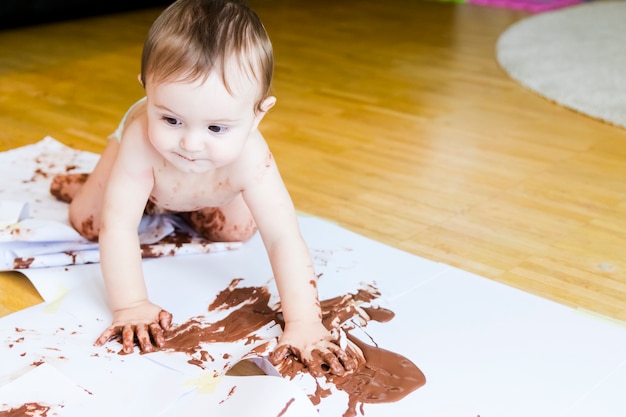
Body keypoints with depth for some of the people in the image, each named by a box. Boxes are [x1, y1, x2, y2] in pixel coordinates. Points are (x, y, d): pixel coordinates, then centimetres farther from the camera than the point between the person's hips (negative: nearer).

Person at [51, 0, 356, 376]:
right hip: (141, 155, -1)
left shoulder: (249, 158, -48)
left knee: (238, 231, 8)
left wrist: (304, 324, -55)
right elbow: (119, 228, -45)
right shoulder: (142, 138, -50)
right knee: (87, 221, 1)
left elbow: (284, 238, -48)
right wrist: (130, 306, -49)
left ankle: (187, 206, 35)